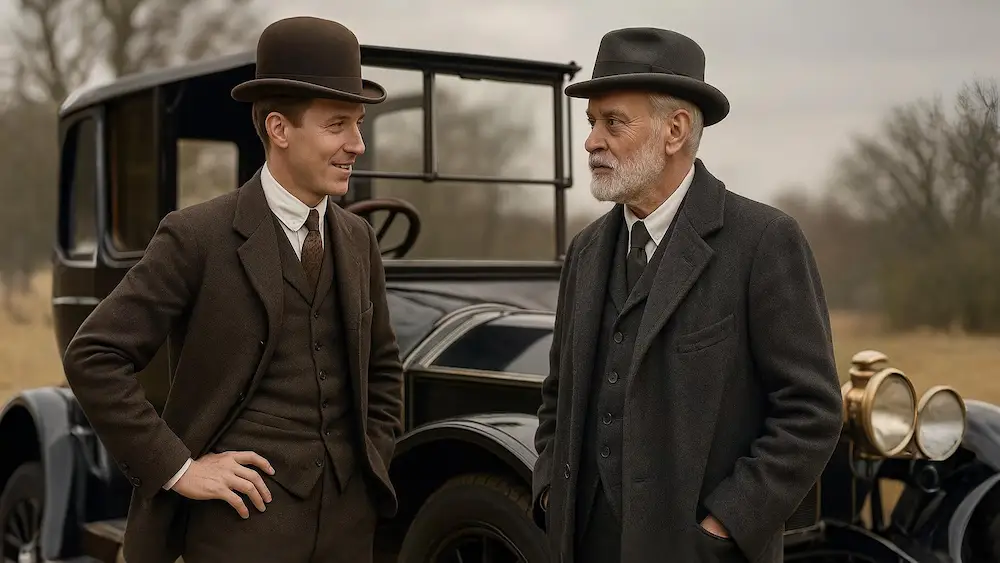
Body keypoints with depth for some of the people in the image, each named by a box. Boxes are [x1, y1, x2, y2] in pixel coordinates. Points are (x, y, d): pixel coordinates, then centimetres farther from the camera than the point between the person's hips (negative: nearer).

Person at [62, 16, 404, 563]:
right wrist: (177, 468, -12)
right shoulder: (197, 237, -8)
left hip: (349, 515, 5)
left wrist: (375, 457, 9)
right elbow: (93, 357, -10)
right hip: (245, 513, -5)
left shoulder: (358, 240, 9)